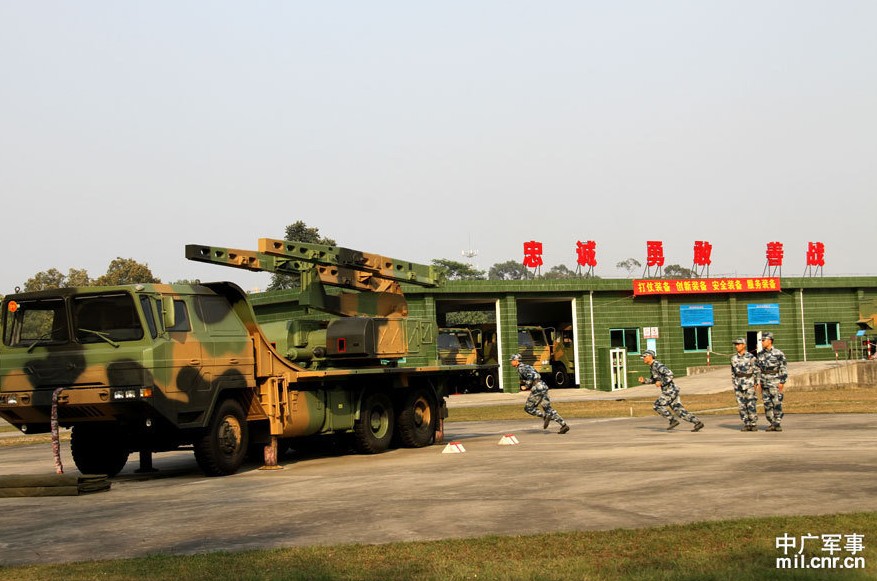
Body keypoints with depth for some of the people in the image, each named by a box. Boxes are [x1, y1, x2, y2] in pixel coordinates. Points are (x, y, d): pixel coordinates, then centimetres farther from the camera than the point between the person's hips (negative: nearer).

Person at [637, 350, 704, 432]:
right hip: (668, 391, 10)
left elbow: (670, 375, -25)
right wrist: (644, 380, 13)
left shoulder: (658, 365, -16)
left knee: (658, 405, -7)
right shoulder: (652, 367, 15)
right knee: (679, 410, 6)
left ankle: (673, 420, -2)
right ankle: (698, 422, 4)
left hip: (670, 390, -10)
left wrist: (661, 383, -21)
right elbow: (654, 380, 28)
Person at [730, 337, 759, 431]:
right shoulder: (734, 358, 8)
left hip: (749, 383, -5)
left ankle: (753, 424, 1)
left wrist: (755, 384, -8)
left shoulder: (751, 357, -6)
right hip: (738, 384, 5)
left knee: (751, 405, -6)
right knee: (742, 406, 3)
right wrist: (734, 384, 12)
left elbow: (756, 371, -3)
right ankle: (746, 425, 9)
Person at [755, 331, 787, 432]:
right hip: (764, 384, 5)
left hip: (775, 383, -5)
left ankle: (778, 424, -1)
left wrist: (782, 382, -11)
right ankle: (772, 424, 12)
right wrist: (758, 382, 7)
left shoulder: (778, 354, -5)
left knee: (777, 404, -6)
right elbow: (758, 369, 14)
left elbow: (783, 369, -5)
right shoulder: (760, 355, 10)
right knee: (767, 405, 5)